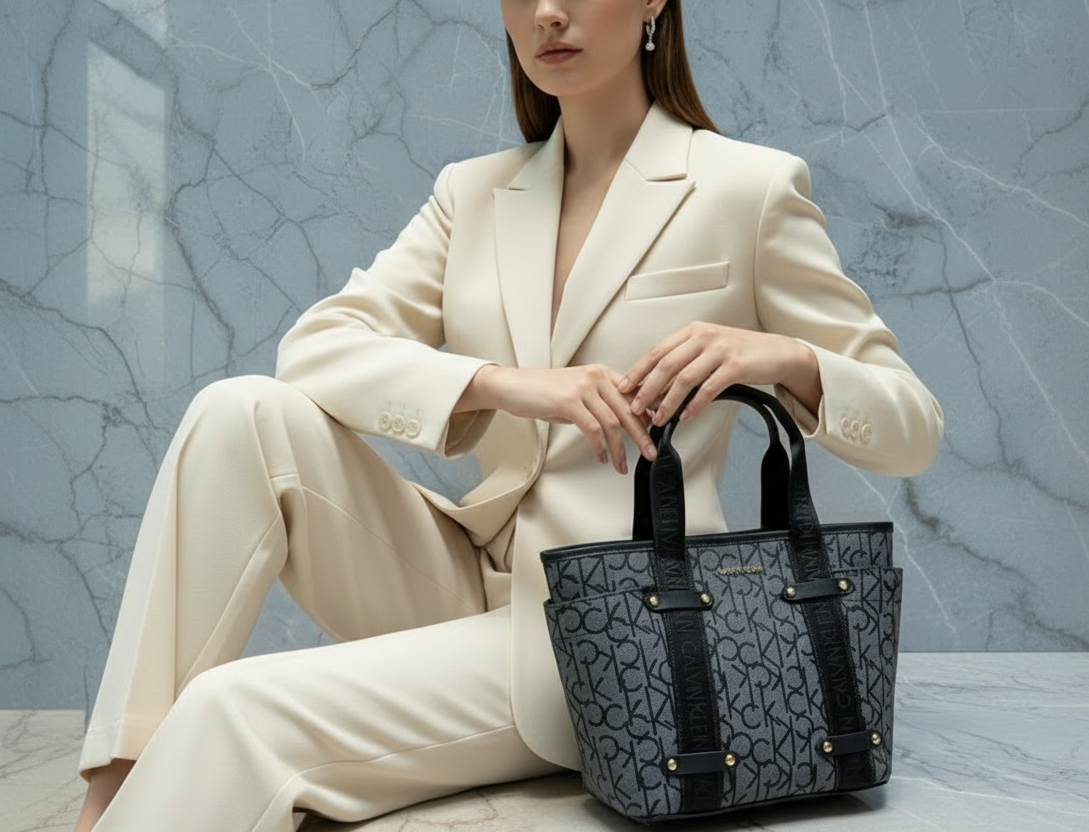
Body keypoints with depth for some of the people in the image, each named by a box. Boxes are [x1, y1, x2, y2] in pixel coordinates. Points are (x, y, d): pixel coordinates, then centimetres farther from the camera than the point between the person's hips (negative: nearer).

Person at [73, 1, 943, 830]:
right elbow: (316, 346, -5)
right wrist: (502, 381, -23)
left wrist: (781, 357, -24)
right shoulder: (474, 192, 10)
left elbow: (913, 429, -2)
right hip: (473, 578, 5)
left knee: (237, 711, -24)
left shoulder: (750, 185, -3)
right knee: (244, 415, -19)